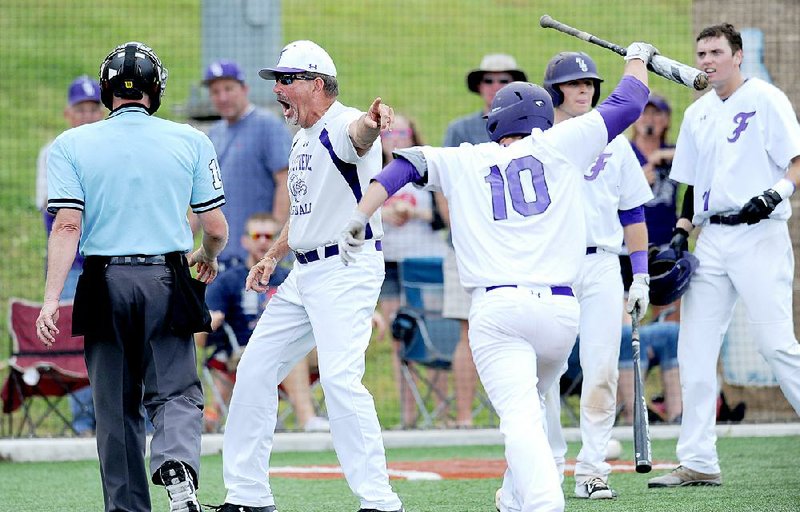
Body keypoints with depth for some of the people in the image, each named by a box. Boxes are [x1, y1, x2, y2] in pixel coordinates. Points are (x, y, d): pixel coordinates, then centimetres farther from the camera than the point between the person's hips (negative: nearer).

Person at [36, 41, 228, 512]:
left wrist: (52, 297, -11)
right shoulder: (191, 142, 3)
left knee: (116, 405, 10)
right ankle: (178, 467, -28)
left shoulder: (72, 145, 1)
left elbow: (67, 225, -9)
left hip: (104, 286, 0)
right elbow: (216, 228, 4)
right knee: (175, 392, 2)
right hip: (168, 283, 0)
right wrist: (208, 257, 26)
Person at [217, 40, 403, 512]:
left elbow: (358, 134, -41)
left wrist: (371, 121, -65)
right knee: (254, 372, 11)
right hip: (305, 274, 10)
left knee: (340, 378, -23)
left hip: (348, 270, -10)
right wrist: (273, 256, 18)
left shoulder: (341, 125, -15)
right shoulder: (304, 138, 16)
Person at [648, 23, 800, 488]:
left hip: (760, 236, -7)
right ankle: (699, 463, 7)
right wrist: (680, 235, 11)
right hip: (711, 240, 7)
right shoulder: (697, 114, 17)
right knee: (694, 350, 3)